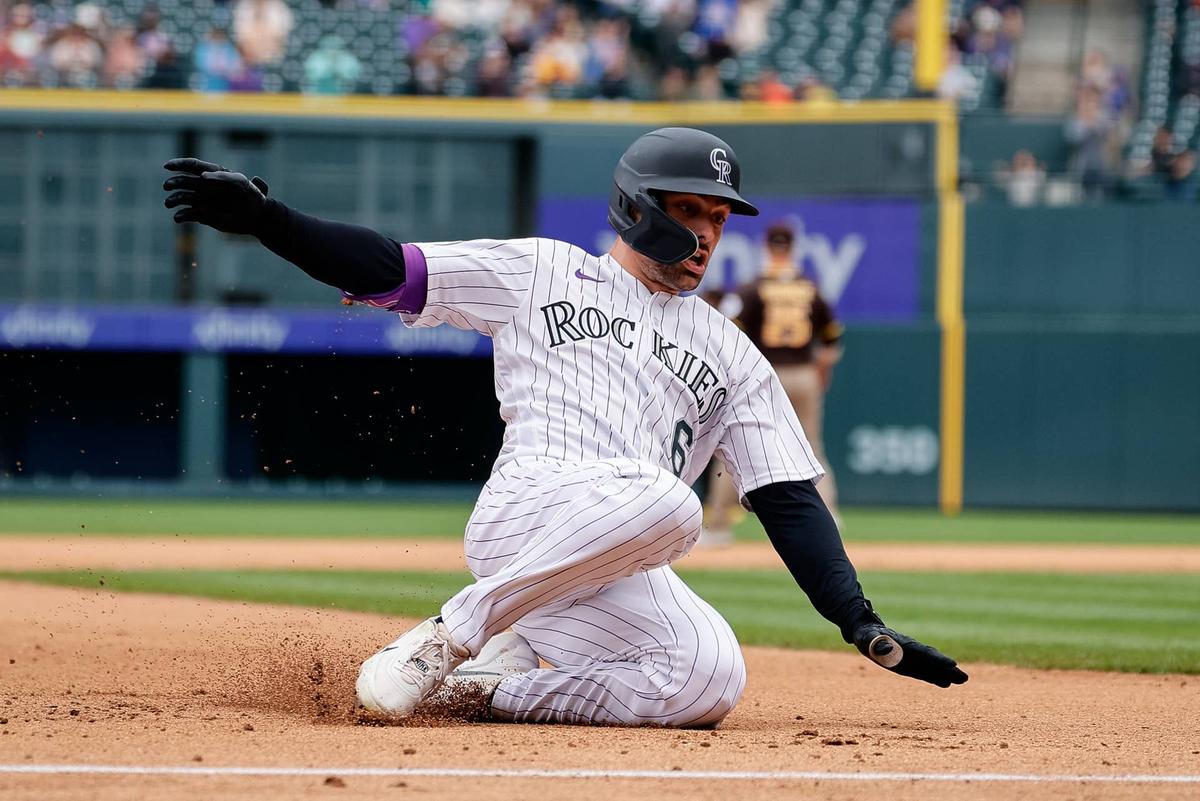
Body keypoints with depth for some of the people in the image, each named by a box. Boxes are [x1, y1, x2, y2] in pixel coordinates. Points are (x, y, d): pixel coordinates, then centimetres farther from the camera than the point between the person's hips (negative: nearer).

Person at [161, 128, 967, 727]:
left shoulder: (733, 357, 23)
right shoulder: (540, 274, 16)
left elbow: (791, 500, 16)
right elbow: (389, 270, 9)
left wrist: (864, 625, 2)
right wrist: (263, 218, -7)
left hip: (625, 575, 4)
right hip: (525, 510, -4)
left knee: (711, 681, -28)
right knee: (665, 500, -37)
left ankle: (495, 683, -5)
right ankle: (451, 636, -20)